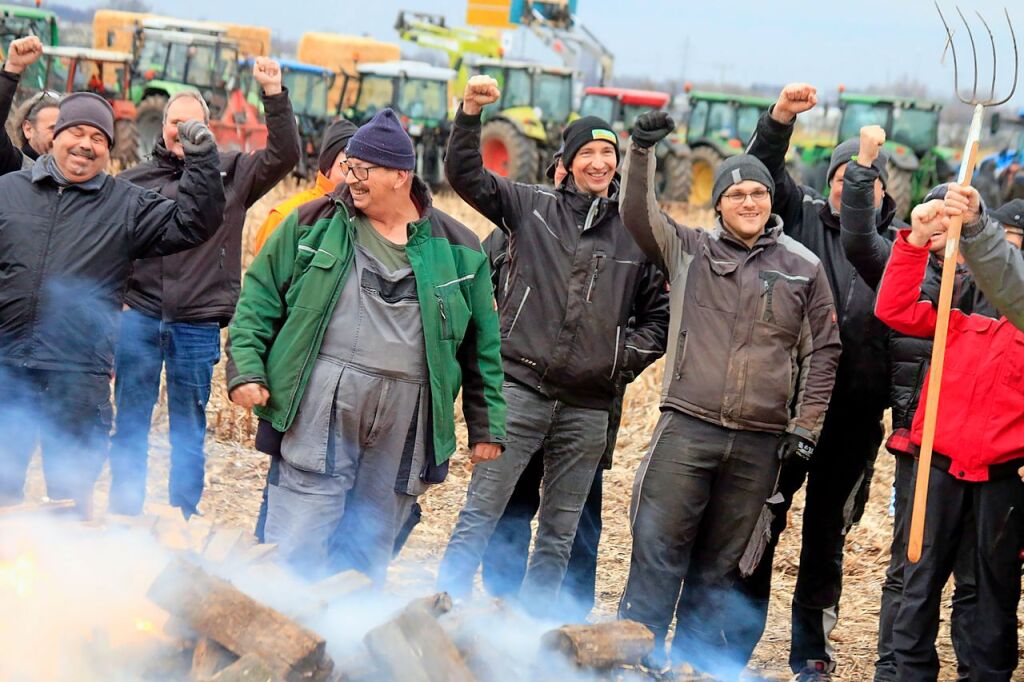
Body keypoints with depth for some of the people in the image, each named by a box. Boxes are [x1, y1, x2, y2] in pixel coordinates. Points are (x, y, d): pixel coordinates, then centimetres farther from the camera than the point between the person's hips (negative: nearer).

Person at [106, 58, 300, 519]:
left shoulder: (231, 173, 5)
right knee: (130, 424, 7)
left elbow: (284, 155, -6)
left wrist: (274, 95, -16)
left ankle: (182, 523, 17)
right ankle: (123, 517, 17)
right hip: (138, 318, 1)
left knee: (189, 431, 8)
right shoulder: (135, 179, 7)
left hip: (198, 325, -1)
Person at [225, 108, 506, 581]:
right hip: (320, 407, -1)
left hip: (404, 424, 2)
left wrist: (486, 427, 11)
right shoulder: (312, 225, 7)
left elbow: (482, 346, 13)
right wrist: (246, 369, -3)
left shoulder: (456, 250, 9)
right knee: (296, 546, -4)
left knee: (371, 552, 9)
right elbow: (259, 299, 9)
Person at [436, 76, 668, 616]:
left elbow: (658, 314, 17)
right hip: (521, 388, -2)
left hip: (589, 405, 3)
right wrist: (471, 114, -14)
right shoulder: (531, 207, 5)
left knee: (560, 535, 10)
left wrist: (627, 358, 3)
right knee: (479, 517, -4)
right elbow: (465, 175, -1)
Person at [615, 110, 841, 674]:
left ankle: (698, 655, 21)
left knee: (720, 562, 11)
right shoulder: (689, 250, 7)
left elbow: (823, 352, 10)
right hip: (687, 429, -1)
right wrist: (642, 151, -20)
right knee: (659, 548, -3)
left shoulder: (804, 268, 8)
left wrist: (805, 428, 5)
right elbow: (637, 215, -7)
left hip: (760, 441, 1)